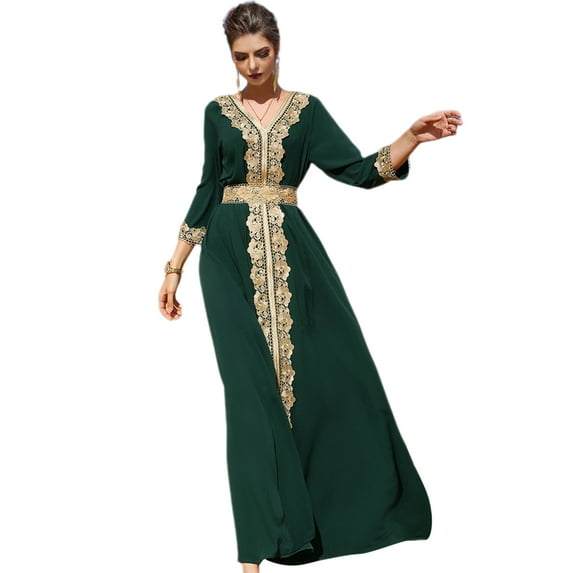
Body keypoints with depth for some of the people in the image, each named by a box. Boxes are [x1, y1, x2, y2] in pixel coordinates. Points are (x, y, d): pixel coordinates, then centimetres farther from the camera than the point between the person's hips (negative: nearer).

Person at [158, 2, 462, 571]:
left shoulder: (307, 109, 8)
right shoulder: (219, 112, 9)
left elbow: (359, 171, -1)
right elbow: (207, 191, 11)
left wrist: (412, 138, -18)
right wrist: (174, 268, 9)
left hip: (291, 251, 1)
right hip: (232, 256, -1)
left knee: (331, 370, -4)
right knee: (251, 385, -8)